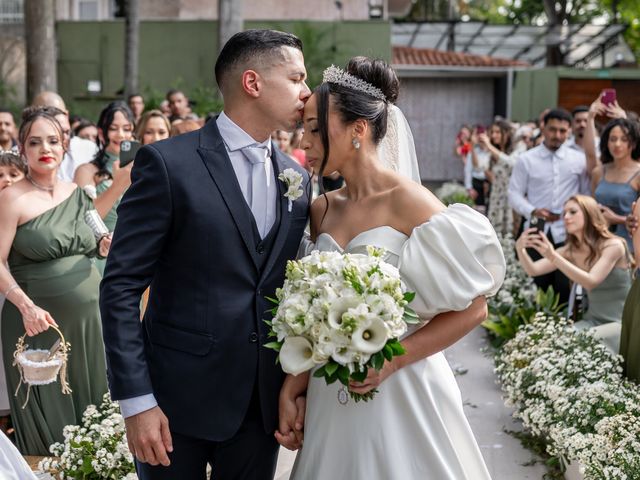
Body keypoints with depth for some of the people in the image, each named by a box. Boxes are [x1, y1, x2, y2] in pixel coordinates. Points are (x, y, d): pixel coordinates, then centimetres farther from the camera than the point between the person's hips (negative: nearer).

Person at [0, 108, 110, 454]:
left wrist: (101, 248, 0)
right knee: (47, 419, 5)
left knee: (89, 404, 13)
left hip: (87, 314, 5)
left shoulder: (76, 194, 8)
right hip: (39, 319, -5)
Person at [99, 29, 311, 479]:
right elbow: (121, 286, -11)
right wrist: (136, 400, -15)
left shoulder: (297, 178, 7)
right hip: (179, 397, -5)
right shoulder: (168, 162, -10)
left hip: (264, 403, 5)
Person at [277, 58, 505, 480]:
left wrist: (393, 360, -18)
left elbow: (472, 308, -11)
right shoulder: (322, 210, 4)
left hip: (401, 393, -5)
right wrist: (292, 389, 1)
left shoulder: (409, 203, -13)